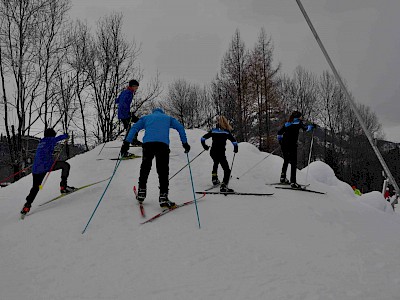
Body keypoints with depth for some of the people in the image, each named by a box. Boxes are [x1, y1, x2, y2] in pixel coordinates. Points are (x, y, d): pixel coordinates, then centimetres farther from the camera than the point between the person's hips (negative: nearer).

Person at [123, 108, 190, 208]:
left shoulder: (146, 117, 30)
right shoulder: (168, 118, 30)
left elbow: (134, 128, 17)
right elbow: (180, 128, 18)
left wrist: (127, 142, 10)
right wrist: (185, 143, 16)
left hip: (147, 143, 1)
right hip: (163, 144, -1)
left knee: (145, 168, 15)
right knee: (163, 171, -2)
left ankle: (141, 193, 17)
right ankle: (163, 197, -11)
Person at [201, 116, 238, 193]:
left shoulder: (213, 130, 4)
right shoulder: (226, 132, -4)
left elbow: (202, 138, 6)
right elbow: (234, 142, -10)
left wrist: (205, 146, 23)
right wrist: (236, 149, 10)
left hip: (213, 152, 5)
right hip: (221, 153, -5)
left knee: (216, 163, 36)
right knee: (227, 170, 1)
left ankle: (214, 179, 40)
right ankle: (223, 186, -14)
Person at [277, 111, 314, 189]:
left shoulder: (287, 123, 16)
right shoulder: (298, 122, 2)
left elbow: (279, 132, 17)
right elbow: (305, 128, -15)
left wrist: (280, 141, 30)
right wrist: (311, 126, 2)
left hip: (284, 145, 6)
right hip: (292, 145, -6)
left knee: (286, 161, 23)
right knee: (293, 163, -2)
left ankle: (283, 177, 28)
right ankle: (293, 182, -6)